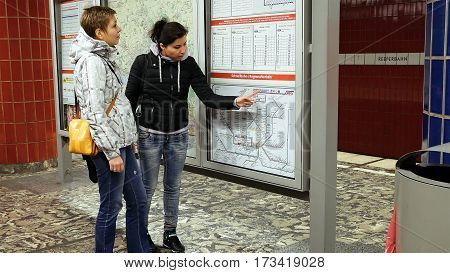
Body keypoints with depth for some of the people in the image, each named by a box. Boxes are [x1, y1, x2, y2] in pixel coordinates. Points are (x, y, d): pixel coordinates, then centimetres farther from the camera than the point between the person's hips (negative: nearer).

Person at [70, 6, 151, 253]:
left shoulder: (104, 57, 13)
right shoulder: (91, 62, -17)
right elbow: (95, 114, -22)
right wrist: (112, 152, -21)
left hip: (121, 144, 9)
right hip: (109, 148, -9)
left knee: (138, 200, 15)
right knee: (111, 207, 3)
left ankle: (140, 254, 29)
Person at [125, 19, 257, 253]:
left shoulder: (188, 64, -4)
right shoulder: (143, 62, -11)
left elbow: (208, 97, -9)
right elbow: (130, 99, -2)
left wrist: (235, 102, -24)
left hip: (178, 136, 3)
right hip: (149, 135, -3)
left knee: (173, 187, 12)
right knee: (148, 187, 7)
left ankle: (170, 234, 27)